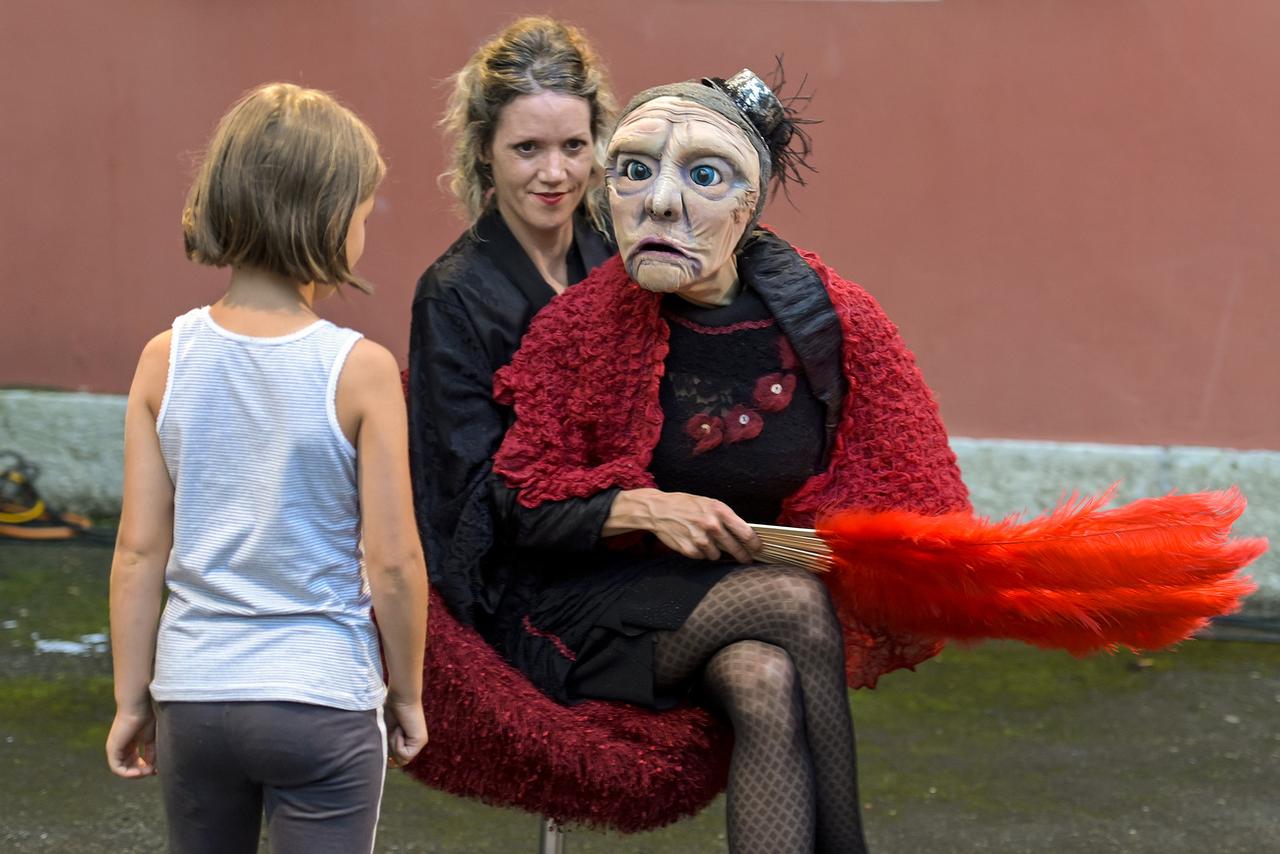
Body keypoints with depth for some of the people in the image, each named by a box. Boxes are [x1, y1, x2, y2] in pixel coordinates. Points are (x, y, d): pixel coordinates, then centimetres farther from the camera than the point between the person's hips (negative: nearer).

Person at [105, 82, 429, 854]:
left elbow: (140, 550, -1)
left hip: (193, 695, 4)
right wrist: (407, 694, 5)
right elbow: (393, 562, -10)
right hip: (322, 702, -4)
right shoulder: (360, 370, -13)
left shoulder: (167, 359, -3)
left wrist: (131, 700, 9)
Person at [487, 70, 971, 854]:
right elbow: (518, 510, -6)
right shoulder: (580, 326, -10)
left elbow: (896, 493, 6)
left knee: (767, 687, -33)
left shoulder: (835, 321, -6)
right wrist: (645, 508, -21)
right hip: (584, 606, -2)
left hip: (744, 587, 2)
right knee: (793, 602, -29)